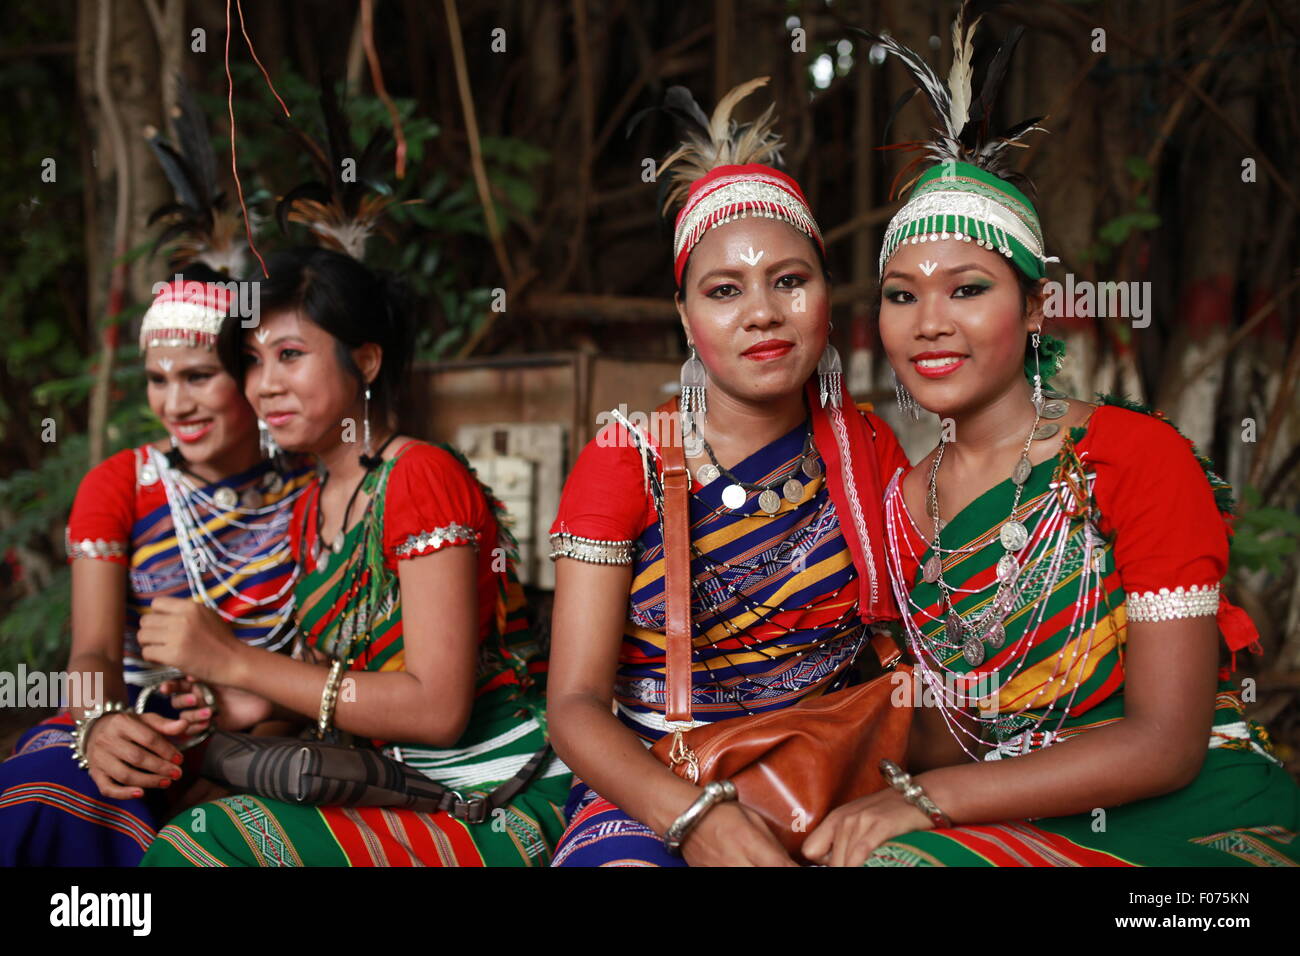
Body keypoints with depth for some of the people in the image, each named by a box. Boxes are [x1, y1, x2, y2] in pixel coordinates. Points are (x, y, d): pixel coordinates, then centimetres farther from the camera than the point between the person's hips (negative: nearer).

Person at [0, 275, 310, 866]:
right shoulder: (116, 486, 3)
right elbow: (94, 649, -8)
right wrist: (100, 722, -32)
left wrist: (264, 701, -23)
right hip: (140, 716, 2)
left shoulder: (311, 486, 2)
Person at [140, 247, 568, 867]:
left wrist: (234, 662, -19)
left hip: (499, 812, -7)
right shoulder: (310, 514, 11)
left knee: (202, 842, -21)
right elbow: (330, 689, 14)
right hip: (397, 791, 7)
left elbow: (437, 709, -20)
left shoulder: (424, 476, -14)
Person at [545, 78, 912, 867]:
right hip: (646, 789, -2)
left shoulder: (868, 450, 5)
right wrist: (692, 815, -26)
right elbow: (576, 703, -8)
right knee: (623, 859, -33)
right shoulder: (624, 461, -4)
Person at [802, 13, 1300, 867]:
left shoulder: (1135, 453, -8)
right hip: (1029, 828, 5)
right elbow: (945, 740, 10)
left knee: (895, 857, -29)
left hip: (1199, 822, -4)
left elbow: (1166, 743, -14)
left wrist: (924, 799, -21)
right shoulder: (904, 503, 8)